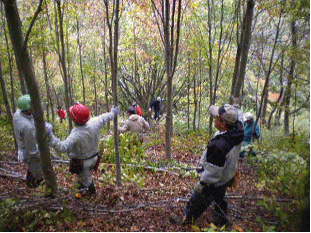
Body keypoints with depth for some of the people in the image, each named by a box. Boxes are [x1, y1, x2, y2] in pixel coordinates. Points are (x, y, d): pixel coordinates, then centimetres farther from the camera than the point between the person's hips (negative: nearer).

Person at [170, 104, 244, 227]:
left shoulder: (218, 145, -42)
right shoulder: (235, 133, -17)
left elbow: (213, 172, -32)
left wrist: (201, 183, -16)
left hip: (215, 182, -8)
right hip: (227, 177, 8)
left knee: (198, 200, 18)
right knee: (219, 198, 32)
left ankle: (187, 217, 44)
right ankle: (221, 218, 56)